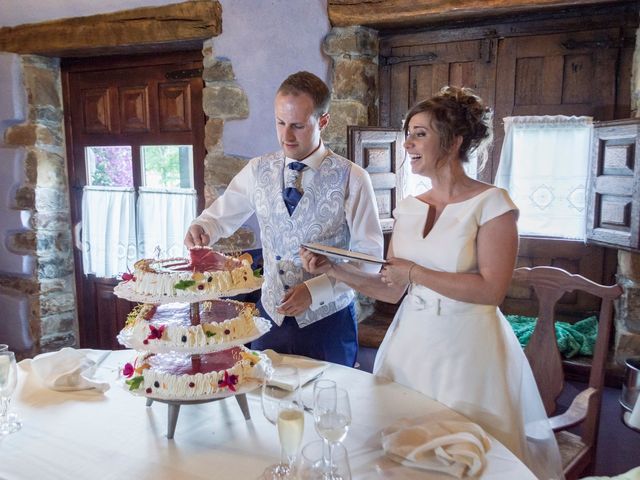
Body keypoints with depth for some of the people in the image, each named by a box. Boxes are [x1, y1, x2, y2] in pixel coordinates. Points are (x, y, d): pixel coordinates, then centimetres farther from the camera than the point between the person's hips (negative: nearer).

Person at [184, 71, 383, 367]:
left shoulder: (352, 178, -12)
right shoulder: (258, 171, 0)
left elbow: (369, 257, -11)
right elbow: (220, 218, 8)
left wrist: (315, 290, -20)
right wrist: (200, 231, -15)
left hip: (328, 319, -3)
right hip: (270, 314, 3)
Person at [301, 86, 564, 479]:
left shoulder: (491, 203, -10)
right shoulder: (408, 209, 5)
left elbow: (491, 290, -18)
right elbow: (392, 290, 6)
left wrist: (415, 273, -15)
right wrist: (333, 269, -3)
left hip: (466, 348, -5)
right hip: (411, 342, 5)